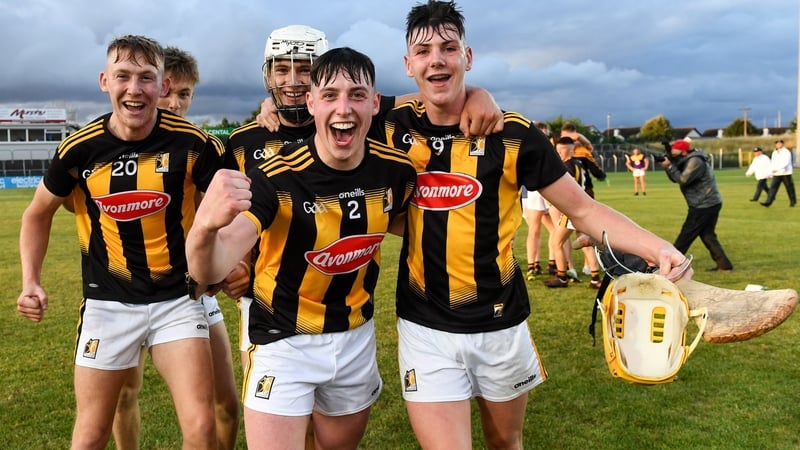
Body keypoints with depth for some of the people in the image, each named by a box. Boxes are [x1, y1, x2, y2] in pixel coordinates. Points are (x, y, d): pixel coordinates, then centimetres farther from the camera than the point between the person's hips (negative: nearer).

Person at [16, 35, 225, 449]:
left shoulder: (192, 143, -13)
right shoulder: (79, 149, -7)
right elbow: (38, 213, 10)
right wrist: (31, 282, 0)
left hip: (178, 298, -1)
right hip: (107, 303, 1)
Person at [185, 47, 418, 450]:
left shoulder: (397, 170, -11)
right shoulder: (276, 178, -25)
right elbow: (208, 272, -38)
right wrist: (206, 226, -58)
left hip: (356, 337, 4)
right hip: (284, 341, -4)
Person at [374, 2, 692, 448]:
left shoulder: (513, 134, -9)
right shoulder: (394, 128, -4)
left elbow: (583, 209, -5)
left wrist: (658, 248, -19)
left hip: (500, 324, 1)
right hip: (427, 328, 0)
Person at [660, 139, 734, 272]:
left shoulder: (695, 161, -18)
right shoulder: (689, 160, 14)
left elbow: (683, 180, -24)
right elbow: (675, 179, 11)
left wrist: (669, 166, -17)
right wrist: (669, 164, -4)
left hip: (704, 206, -10)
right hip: (709, 204, 10)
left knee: (686, 235, -2)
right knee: (707, 235, 12)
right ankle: (724, 265, 13)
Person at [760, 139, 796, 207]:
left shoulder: (786, 152, -10)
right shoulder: (774, 153, 11)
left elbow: (786, 163, -22)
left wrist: (777, 169, -30)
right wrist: (771, 173, 13)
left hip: (786, 173, -5)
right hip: (776, 174, 5)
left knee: (789, 188, 6)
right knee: (773, 187, -7)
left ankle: (793, 201, 24)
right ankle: (768, 202, -16)